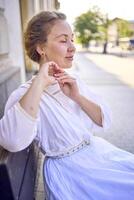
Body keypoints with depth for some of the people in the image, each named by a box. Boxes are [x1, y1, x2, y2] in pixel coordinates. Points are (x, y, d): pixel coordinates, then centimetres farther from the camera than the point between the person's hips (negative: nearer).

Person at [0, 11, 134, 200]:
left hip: (97, 151, 6)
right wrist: (39, 82, -32)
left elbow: (104, 121, -2)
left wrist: (77, 97, -18)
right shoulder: (25, 93, -16)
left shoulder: (74, 80, 3)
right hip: (68, 169, -5)